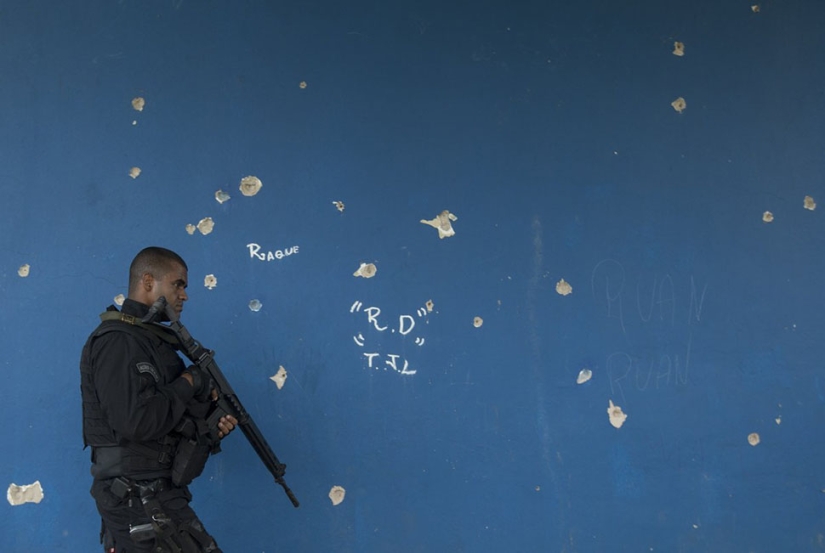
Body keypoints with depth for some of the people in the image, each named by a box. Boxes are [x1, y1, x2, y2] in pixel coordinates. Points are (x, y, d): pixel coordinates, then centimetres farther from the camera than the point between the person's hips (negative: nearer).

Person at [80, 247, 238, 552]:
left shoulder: (147, 338, 17)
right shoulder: (118, 341, -14)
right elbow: (136, 421, -26)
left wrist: (210, 429, 4)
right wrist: (188, 383, -14)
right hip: (142, 500, -10)